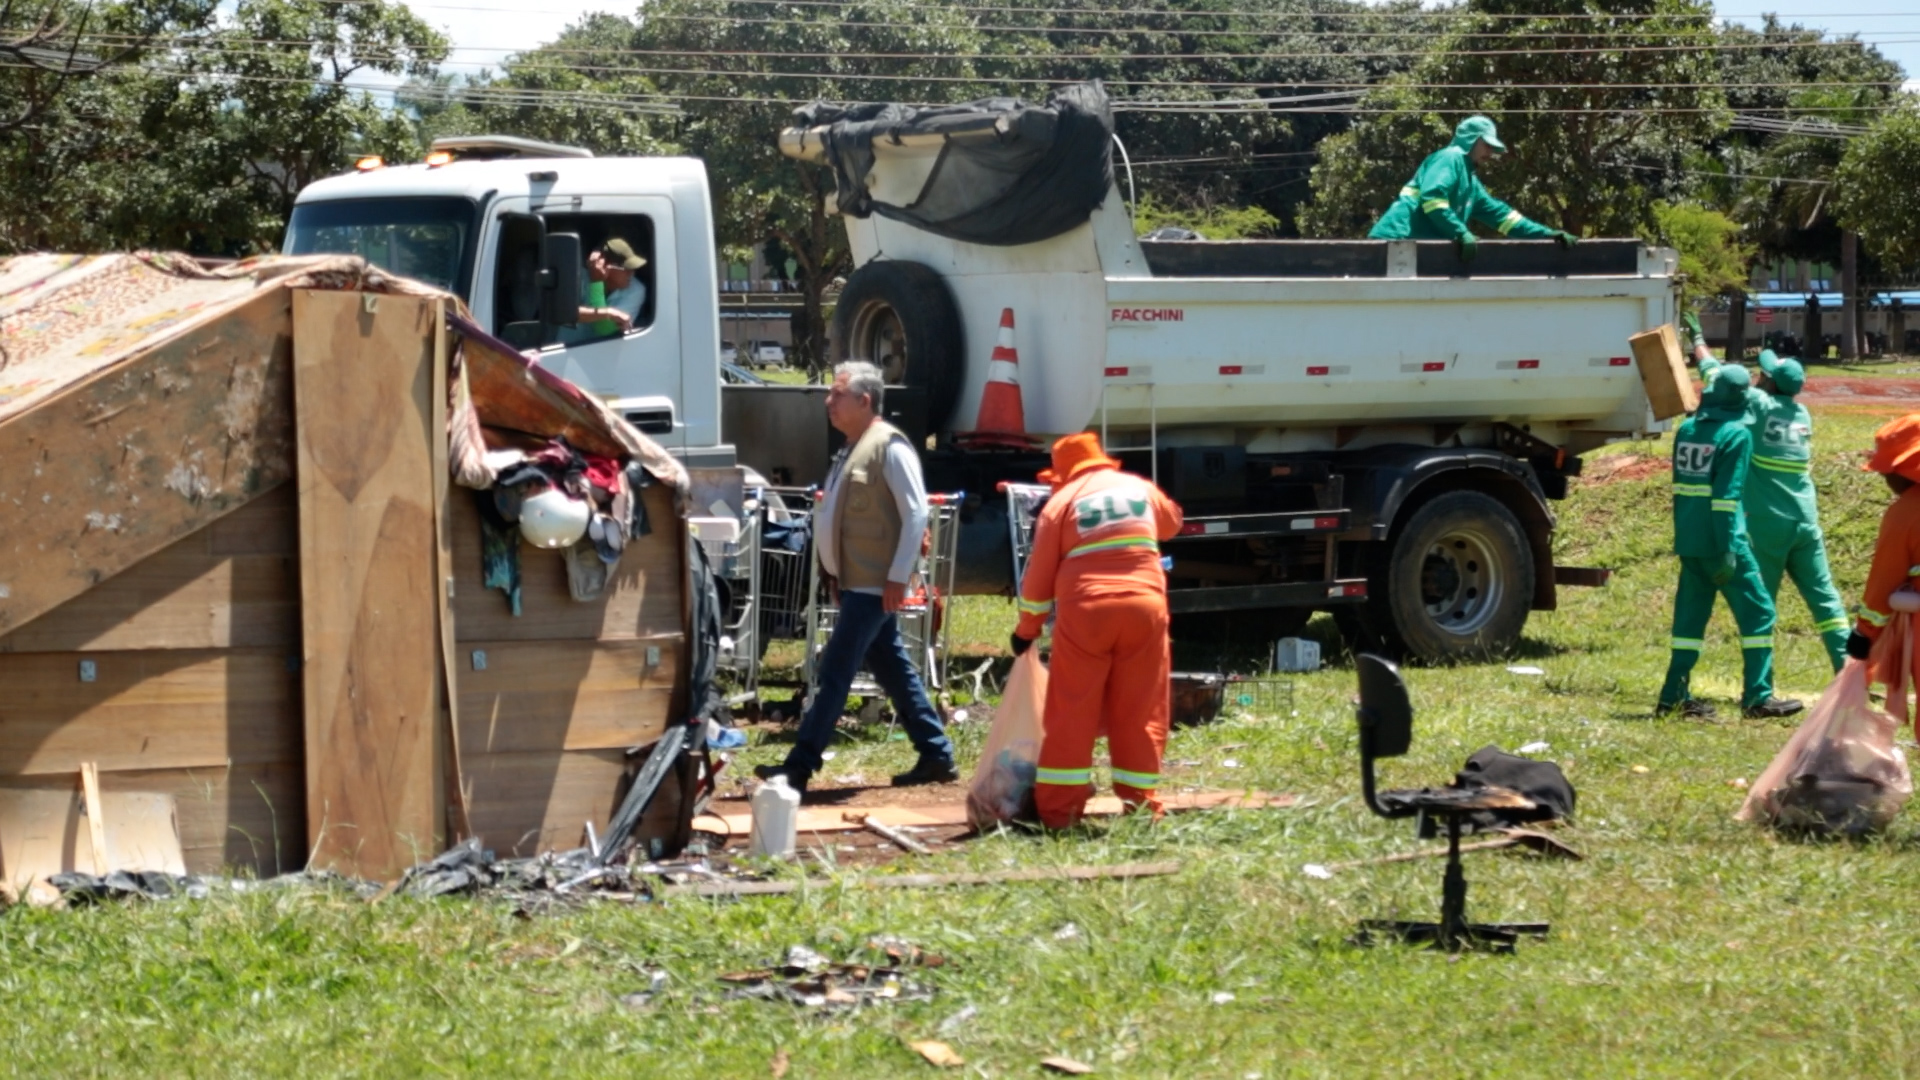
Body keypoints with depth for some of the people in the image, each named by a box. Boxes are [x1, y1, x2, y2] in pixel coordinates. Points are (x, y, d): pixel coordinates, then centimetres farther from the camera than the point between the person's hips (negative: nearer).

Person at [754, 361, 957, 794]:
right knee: (893, 670, 13)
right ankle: (936, 756, 19)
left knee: (836, 671, -8)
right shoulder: (853, 448, 15)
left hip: (873, 584, -10)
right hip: (854, 581, 10)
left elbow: (916, 514, -18)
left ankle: (800, 766, -6)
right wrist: (833, 571, 17)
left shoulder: (889, 446, -14)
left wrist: (898, 577, -20)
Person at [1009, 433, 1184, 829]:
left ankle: (1058, 808, 0)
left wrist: (1027, 629, 18)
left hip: (1086, 613, -2)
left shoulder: (1062, 501, 6)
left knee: (1072, 714, 3)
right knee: (1140, 713, 8)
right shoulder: (1141, 488, 15)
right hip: (1145, 608, 2)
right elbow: (1172, 521, 37)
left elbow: (1039, 575, 7)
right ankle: (1139, 803, 8)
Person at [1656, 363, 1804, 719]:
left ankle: (1675, 694, 9)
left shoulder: (1686, 430, 10)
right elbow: (1727, 495, -16)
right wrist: (1728, 550, -16)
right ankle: (1758, 696, -1)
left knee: (1690, 614, 12)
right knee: (1757, 612, 1)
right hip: (1719, 541, -7)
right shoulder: (1737, 434, -10)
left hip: (1687, 541, 7)